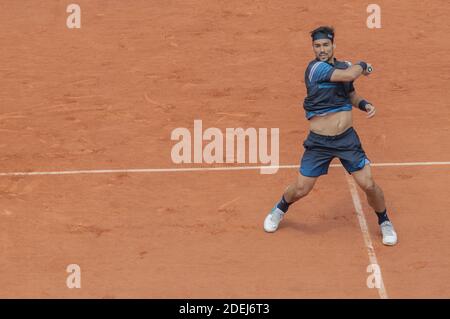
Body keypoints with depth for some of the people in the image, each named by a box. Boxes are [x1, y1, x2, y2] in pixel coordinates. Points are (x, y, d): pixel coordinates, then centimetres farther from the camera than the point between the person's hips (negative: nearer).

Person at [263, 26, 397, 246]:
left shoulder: (345, 66, 6)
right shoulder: (315, 68, -14)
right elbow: (350, 75, -26)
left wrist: (364, 104, 1)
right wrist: (363, 66, -5)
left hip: (347, 139, 4)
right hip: (319, 142, -4)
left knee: (368, 184, -4)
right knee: (301, 189, 2)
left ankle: (384, 222, 22)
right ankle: (280, 209, 35)